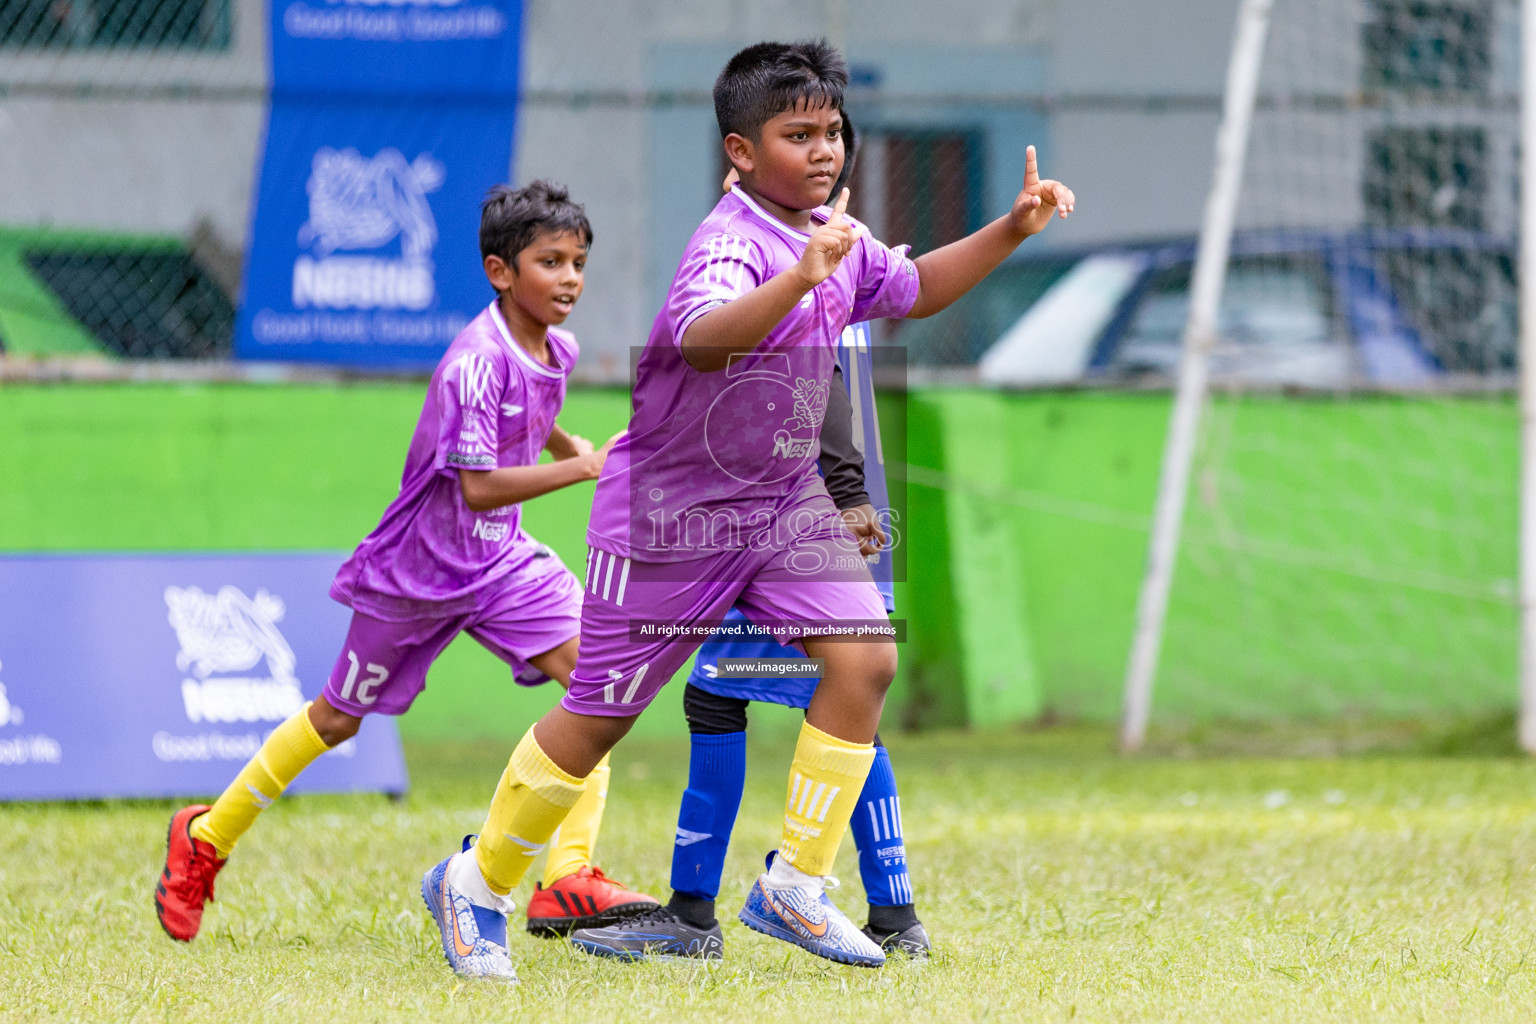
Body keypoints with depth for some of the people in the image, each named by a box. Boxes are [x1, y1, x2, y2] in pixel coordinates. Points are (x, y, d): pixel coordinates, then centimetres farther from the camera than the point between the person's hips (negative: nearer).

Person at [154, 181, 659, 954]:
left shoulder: (555, 351, -1)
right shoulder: (476, 361, -26)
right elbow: (477, 487, -33)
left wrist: (572, 449, 6)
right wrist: (583, 469, -36)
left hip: (500, 558, 6)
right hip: (418, 570, -6)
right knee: (340, 718, 10)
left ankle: (569, 876, -21)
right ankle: (206, 838, 33)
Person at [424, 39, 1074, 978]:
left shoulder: (839, 238, 2)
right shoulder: (732, 241, -25)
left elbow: (913, 289, 23)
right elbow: (701, 336, -47)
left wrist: (1010, 231, 10)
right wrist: (800, 278, -61)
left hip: (785, 501, 7)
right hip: (671, 511, -7)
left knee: (864, 658, -11)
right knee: (600, 716, 2)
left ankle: (792, 888, -1)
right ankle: (474, 884, 21)